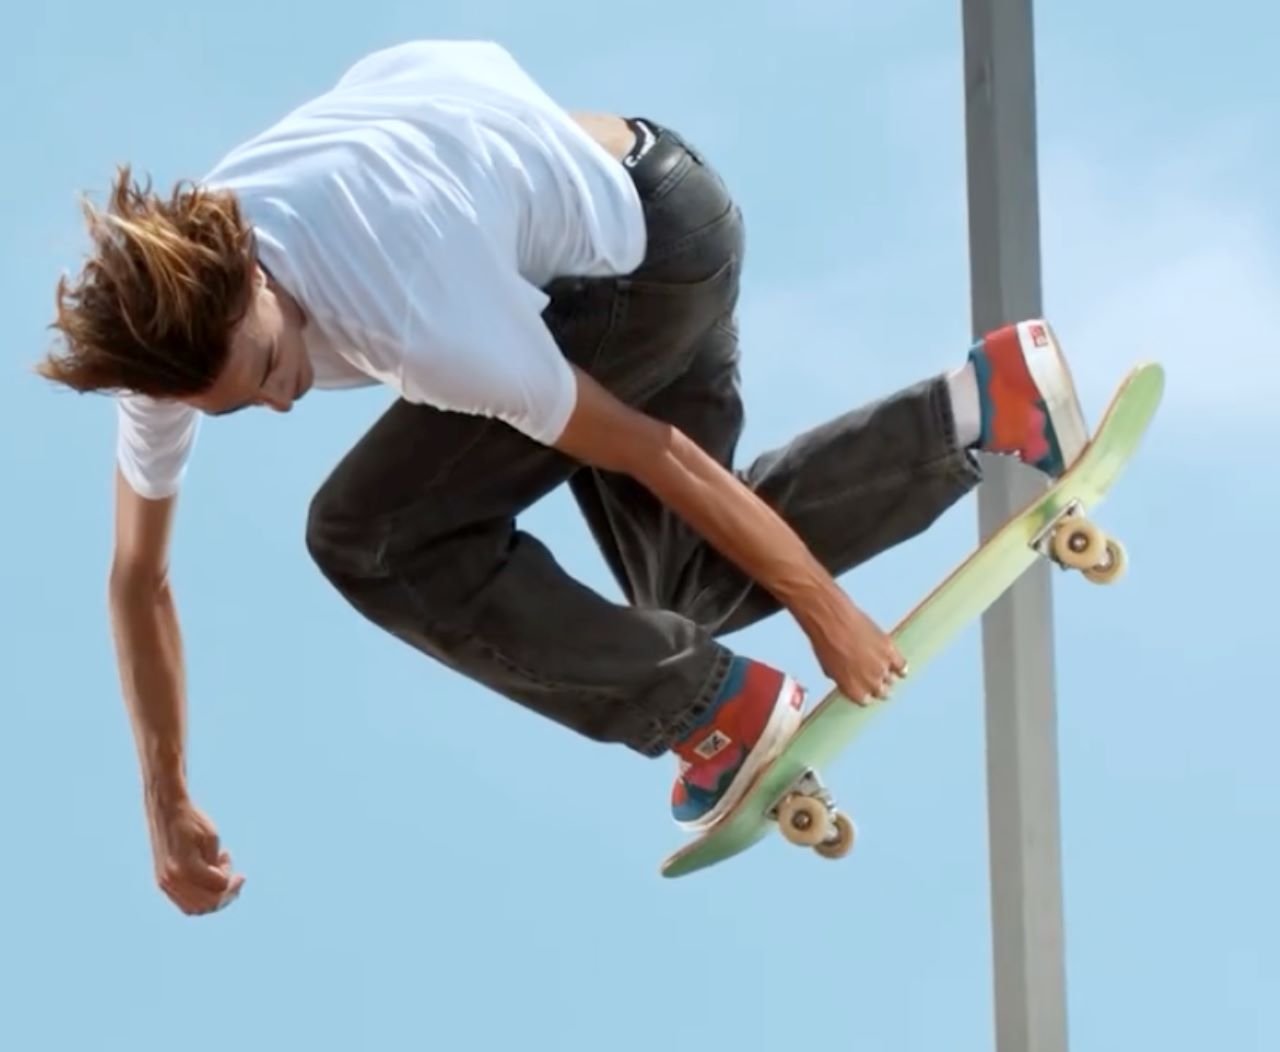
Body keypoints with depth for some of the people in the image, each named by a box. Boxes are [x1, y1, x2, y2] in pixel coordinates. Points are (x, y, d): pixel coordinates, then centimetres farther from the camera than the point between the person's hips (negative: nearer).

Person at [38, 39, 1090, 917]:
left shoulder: (420, 326, -38)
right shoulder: (165, 318, -17)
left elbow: (655, 453, -25)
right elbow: (138, 577, -2)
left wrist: (823, 608, -14)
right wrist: (167, 806, 5)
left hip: (652, 241, -7)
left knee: (370, 533, -15)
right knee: (688, 581, 10)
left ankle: (717, 715, -6)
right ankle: (988, 405, 12)